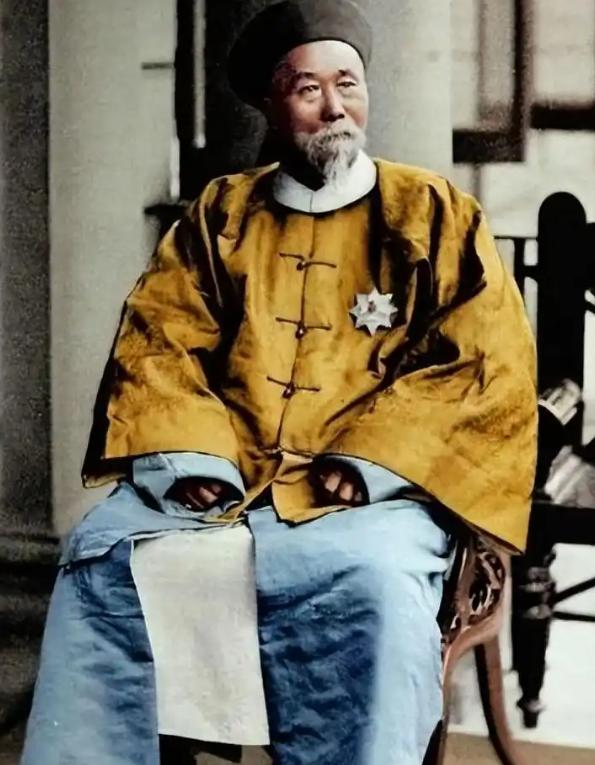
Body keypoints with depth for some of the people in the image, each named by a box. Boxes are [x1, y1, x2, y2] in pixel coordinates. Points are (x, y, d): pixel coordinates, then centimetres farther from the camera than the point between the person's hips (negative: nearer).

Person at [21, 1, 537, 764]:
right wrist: (189, 458, -10)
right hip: (215, 484, 2)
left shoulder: (438, 216, 10)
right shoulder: (219, 214, 18)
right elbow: (157, 342, 10)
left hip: (368, 494, -2)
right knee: (101, 559, -24)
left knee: (380, 586, -34)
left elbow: (491, 367, 1)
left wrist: (366, 461, -12)